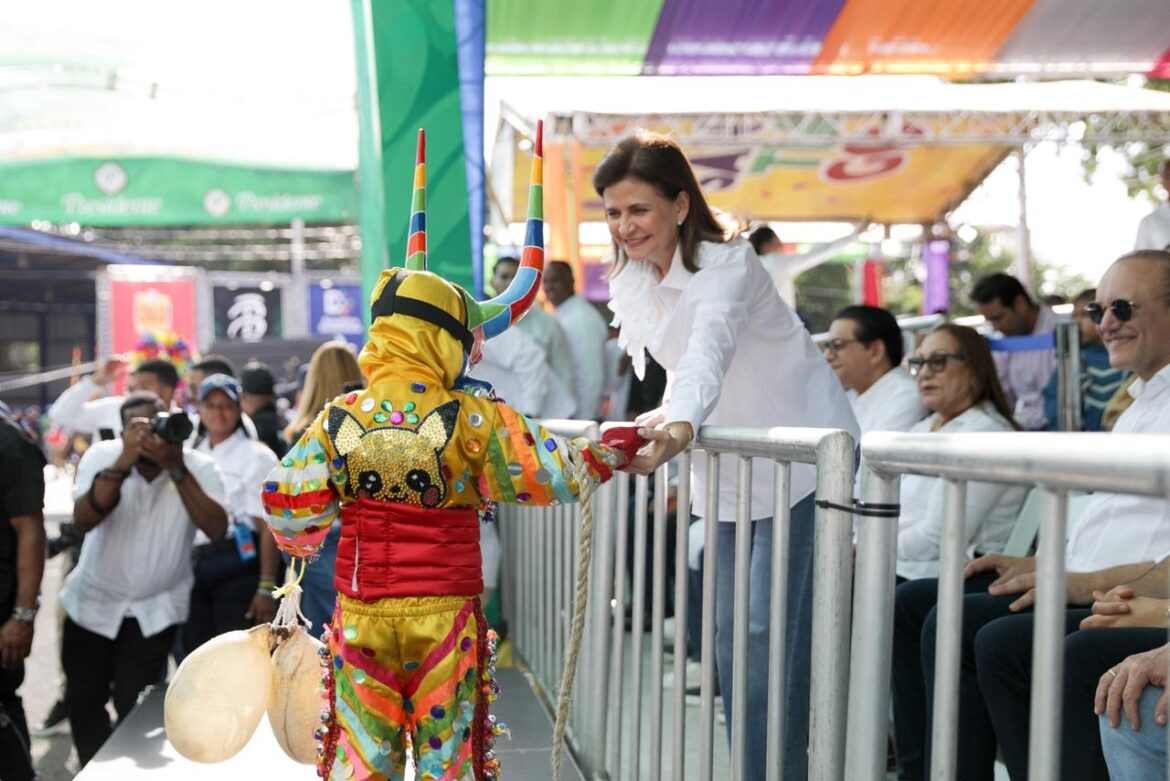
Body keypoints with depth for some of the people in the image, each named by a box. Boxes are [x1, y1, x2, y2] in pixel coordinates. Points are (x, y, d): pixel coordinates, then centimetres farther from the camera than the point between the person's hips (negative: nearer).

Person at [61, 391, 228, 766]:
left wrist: (177, 469, -33)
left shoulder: (199, 467, -13)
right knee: (82, 699, 8)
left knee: (136, 706, -3)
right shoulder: (102, 456, -12)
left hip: (155, 608, -2)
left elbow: (217, 529, -27)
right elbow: (83, 520, -26)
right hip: (93, 600, 2)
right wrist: (123, 463, -37)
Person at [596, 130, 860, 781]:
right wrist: (669, 416, -4)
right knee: (732, 631, 8)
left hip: (802, 455, -7)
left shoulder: (726, 264, -23)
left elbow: (712, 346, -44)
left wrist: (682, 423, -60)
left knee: (771, 629, -12)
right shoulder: (630, 279, 0)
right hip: (728, 466, 7)